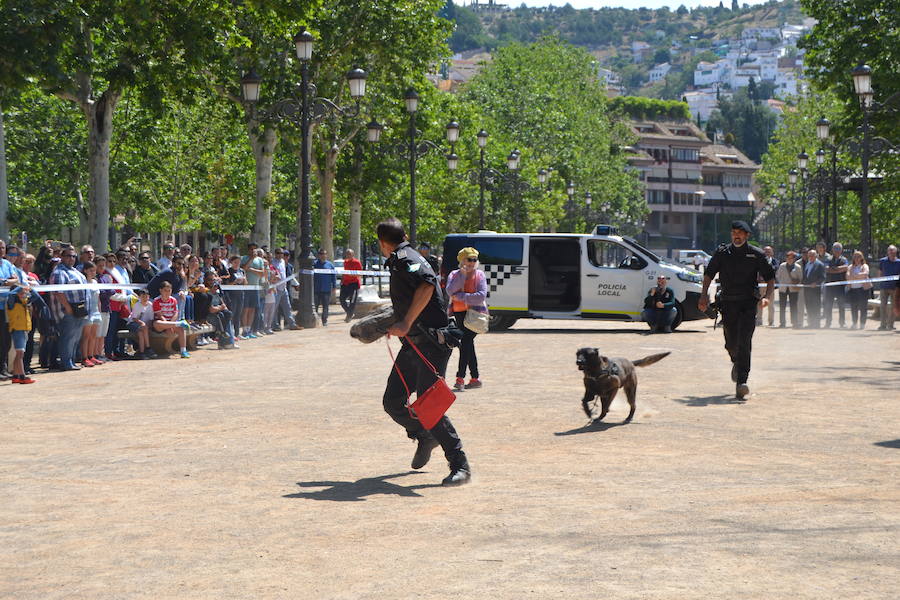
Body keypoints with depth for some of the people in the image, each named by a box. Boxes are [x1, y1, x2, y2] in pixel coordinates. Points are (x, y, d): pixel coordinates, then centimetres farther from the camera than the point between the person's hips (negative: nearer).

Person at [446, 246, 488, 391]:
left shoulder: (479, 275, -1)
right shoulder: (454, 275, 8)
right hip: (459, 313, 5)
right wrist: (462, 274, -15)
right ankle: (474, 379, 19)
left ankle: (460, 378, -15)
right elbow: (450, 291, -11)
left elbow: (481, 296, -13)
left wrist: (460, 296, -14)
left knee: (465, 343, -15)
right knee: (467, 345, 10)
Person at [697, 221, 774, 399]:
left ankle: (741, 383, -21)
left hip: (748, 303, -3)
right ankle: (737, 364, 45)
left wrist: (767, 296, -8)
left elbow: (770, 277, 8)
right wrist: (704, 295, 5)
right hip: (728, 303, 3)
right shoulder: (722, 252, 7)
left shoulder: (756, 254, 3)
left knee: (744, 342, -16)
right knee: (731, 343, 9)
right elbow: (709, 273, 15)